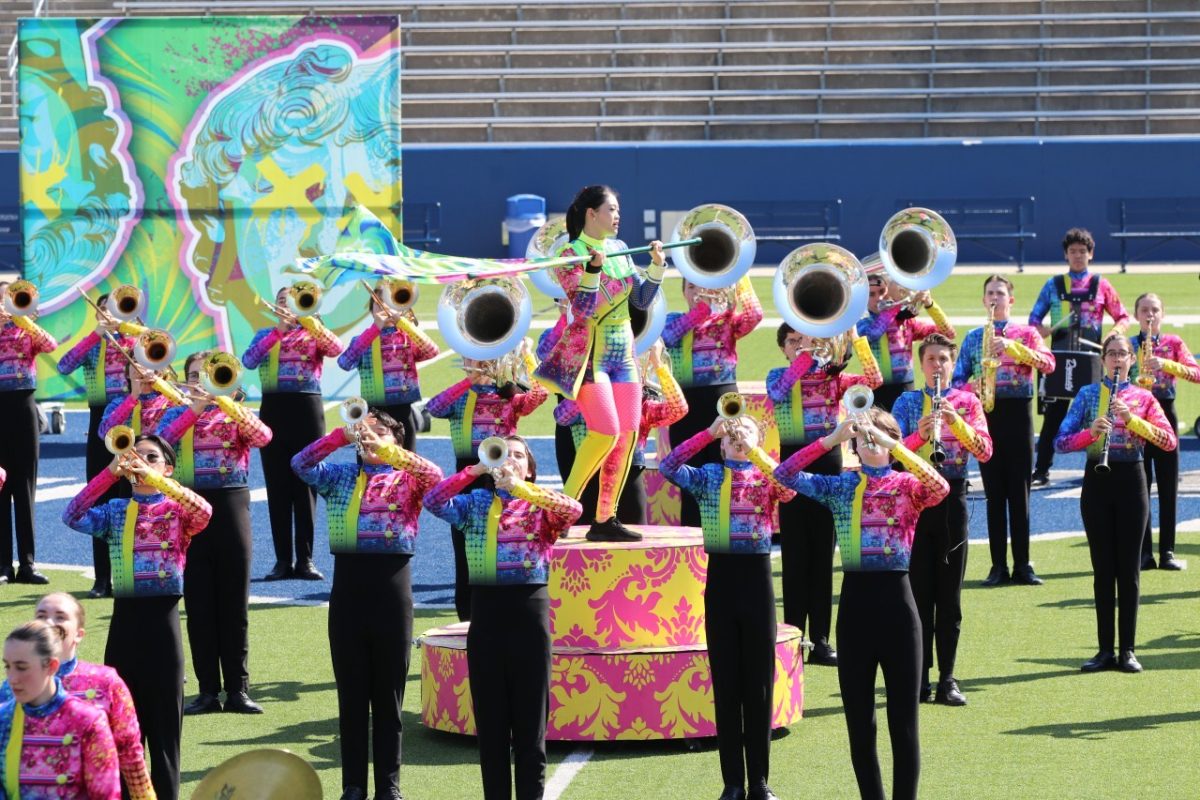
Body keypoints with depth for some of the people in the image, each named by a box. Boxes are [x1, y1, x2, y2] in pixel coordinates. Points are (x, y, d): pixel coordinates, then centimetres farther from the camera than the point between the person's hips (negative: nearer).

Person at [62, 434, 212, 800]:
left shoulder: (178, 509, 0)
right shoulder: (115, 510, 9)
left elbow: (204, 512, -23)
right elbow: (73, 517, -8)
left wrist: (154, 479, -28)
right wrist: (110, 473, -16)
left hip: (162, 617, -3)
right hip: (124, 618, 3)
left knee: (164, 715, 1)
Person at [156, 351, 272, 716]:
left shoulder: (236, 413, 6)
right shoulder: (177, 414, 9)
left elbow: (263, 437, -15)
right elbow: (160, 440, -12)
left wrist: (225, 402, -23)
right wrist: (194, 408, -19)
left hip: (231, 504, -1)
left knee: (234, 600, 1)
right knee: (199, 602, 2)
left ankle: (238, 688, 6)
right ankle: (208, 690, 7)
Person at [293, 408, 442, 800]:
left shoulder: (408, 479, 6)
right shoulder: (340, 476, 13)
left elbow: (435, 476, -15)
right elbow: (301, 463, -3)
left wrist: (386, 450, -23)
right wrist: (343, 435, -14)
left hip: (392, 584, -2)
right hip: (348, 583, 2)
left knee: (389, 693, 4)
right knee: (351, 693, 5)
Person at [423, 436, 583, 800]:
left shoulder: (542, 504, 4)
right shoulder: (476, 502, 10)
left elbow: (574, 510, -17)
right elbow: (434, 501, -5)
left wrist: (520, 488, -22)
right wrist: (476, 470, -13)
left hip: (529, 608, -2)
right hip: (486, 609, 2)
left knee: (530, 714, 0)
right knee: (490, 715, 6)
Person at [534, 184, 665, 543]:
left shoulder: (618, 250, 10)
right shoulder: (571, 254, -9)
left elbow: (642, 300, 10)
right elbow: (582, 307, -20)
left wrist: (657, 266, -2)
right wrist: (593, 268, -33)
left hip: (622, 353, 7)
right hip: (587, 353, -7)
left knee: (628, 434, 2)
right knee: (605, 431, -19)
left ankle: (605, 519, 9)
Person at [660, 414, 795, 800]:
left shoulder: (767, 475, 5)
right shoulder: (708, 476, 6)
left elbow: (790, 488, -17)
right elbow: (668, 467, -11)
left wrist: (753, 450, -20)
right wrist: (709, 433, -16)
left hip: (756, 576, 0)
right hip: (720, 576, 0)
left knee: (759, 682, 3)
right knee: (726, 683, 3)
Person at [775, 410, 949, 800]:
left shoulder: (908, 484, 1)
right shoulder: (841, 486, 8)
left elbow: (940, 487, -22)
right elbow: (785, 474, -5)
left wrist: (891, 445, -25)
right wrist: (831, 439, -14)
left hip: (896, 600, -3)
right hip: (854, 602, 3)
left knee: (903, 719, 0)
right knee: (859, 721, 7)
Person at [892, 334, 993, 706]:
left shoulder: (968, 402, 5)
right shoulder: (907, 402, 5)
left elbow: (985, 451, -7)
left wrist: (957, 422, -21)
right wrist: (918, 435, -25)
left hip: (952, 501, 0)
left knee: (950, 595, 3)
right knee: (919, 593, 0)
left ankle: (947, 679, 7)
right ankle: (919, 679, 5)